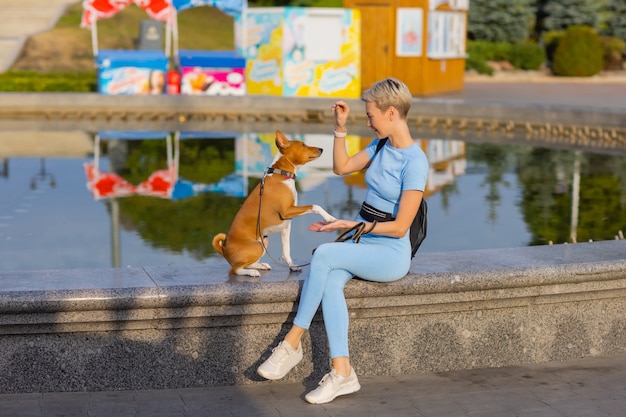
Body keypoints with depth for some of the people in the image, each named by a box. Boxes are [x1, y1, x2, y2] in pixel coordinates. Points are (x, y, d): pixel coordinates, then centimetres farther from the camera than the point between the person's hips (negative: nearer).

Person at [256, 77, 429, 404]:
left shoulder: (415, 162, -16)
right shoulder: (381, 146, 9)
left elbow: (400, 227, -17)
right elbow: (341, 167, 20)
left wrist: (352, 225, -19)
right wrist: (340, 126, 8)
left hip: (390, 254, -6)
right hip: (361, 243, 7)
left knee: (324, 254, -30)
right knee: (330, 282, -26)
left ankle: (292, 342, -21)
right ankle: (342, 372, -31)